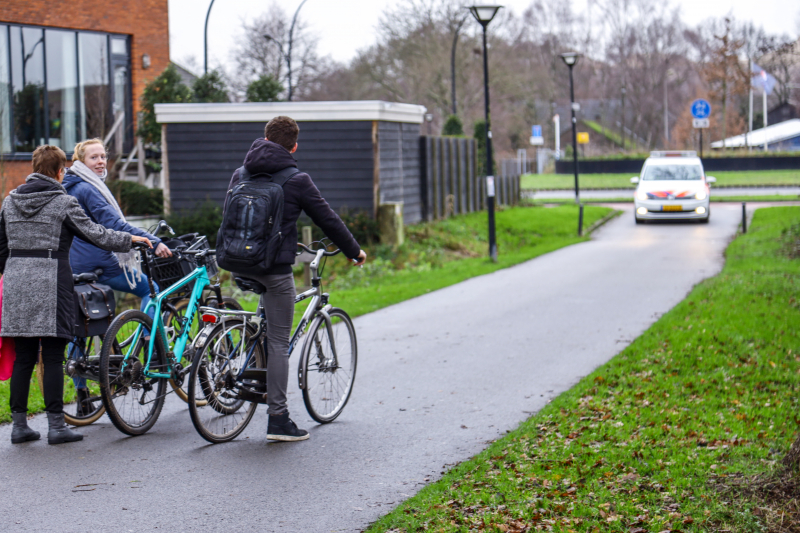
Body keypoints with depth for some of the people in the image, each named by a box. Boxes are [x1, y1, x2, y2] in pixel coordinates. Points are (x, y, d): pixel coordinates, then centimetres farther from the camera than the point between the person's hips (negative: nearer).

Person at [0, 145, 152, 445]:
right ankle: (56, 426, 0)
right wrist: (130, 240, 10)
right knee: (53, 358, -2)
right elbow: (95, 235, -4)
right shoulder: (63, 202, -5)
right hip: (50, 284, -5)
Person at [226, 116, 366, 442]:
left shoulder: (240, 175, 10)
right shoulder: (297, 181, -6)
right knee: (279, 342, -2)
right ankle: (278, 420, -1)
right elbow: (327, 219, 1)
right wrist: (354, 251, 16)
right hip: (275, 267, -6)